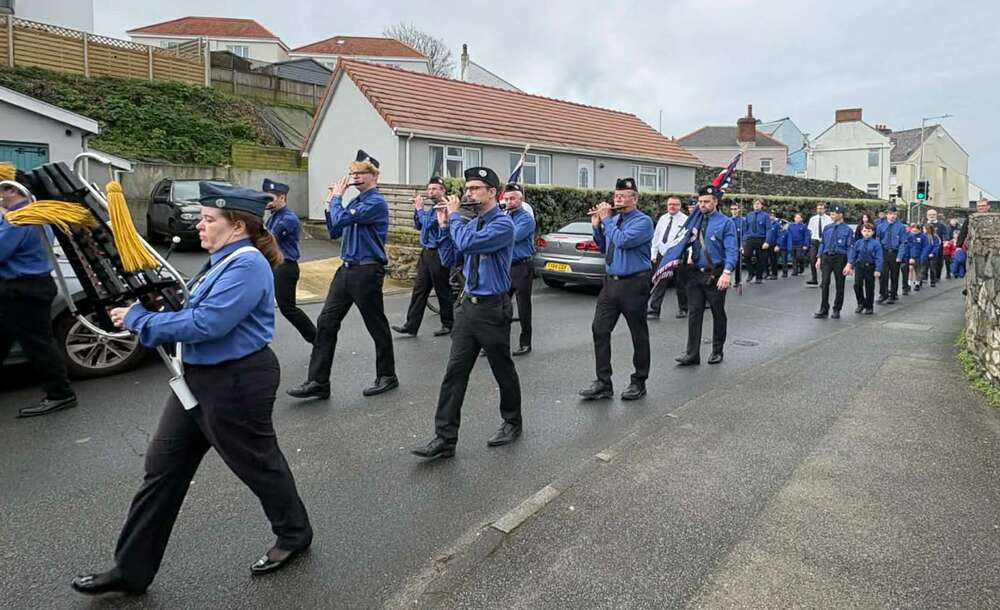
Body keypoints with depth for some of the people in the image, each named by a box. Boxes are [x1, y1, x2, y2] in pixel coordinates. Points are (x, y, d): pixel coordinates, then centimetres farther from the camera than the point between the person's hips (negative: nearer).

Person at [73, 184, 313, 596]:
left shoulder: (247, 265, -21)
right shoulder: (223, 259, 11)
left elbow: (205, 325, -27)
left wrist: (138, 320, -17)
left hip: (237, 383, -10)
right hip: (200, 377, 10)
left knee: (256, 461, 8)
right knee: (163, 467, 11)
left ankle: (295, 534, 33)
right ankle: (131, 570, 22)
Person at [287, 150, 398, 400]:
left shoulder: (376, 202, -13)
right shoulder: (355, 201, 15)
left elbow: (340, 220, -21)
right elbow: (335, 231, 16)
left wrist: (336, 197, -5)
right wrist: (331, 202, 8)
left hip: (367, 271, -9)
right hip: (347, 269, 9)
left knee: (377, 326, 5)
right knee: (326, 323, 3)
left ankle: (387, 377, 21)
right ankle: (318, 382, 7)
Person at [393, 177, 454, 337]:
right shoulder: (431, 208, 14)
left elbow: (428, 223, -22)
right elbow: (418, 226, 18)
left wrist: (420, 208, -8)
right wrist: (416, 209, 6)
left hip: (438, 254, -8)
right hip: (426, 252, 8)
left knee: (443, 292, 3)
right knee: (419, 290, 6)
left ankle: (448, 325, 16)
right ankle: (411, 325, 9)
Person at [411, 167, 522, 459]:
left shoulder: (503, 224, -13)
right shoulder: (470, 223, 11)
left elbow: (468, 243, -27)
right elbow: (449, 258, 12)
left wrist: (455, 216, -12)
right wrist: (444, 226, 3)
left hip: (493, 308, -7)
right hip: (468, 305, 7)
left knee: (503, 370, 10)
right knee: (455, 372, 1)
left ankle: (512, 423, 32)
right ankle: (444, 438, 4)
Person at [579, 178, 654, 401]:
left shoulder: (643, 221, -9)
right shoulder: (613, 219, 11)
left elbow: (622, 240, -24)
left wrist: (606, 220, -12)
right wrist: (597, 226, 6)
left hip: (633, 284, -6)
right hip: (611, 282, 7)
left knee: (639, 334, 6)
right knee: (600, 330, 1)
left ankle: (639, 382, 19)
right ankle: (603, 383, 9)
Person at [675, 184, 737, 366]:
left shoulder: (726, 223, -5)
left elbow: (731, 250, -13)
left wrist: (727, 273, -26)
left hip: (715, 276, -3)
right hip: (695, 274, 4)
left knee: (718, 314, 11)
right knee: (694, 314, 1)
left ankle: (717, 352, 25)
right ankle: (692, 354, 4)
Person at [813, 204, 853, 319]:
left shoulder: (847, 230, -3)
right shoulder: (827, 228, 8)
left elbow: (849, 248, -6)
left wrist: (849, 264, -12)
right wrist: (819, 258, 5)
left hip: (840, 258, -2)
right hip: (826, 257, 3)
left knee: (839, 285, 6)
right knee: (824, 284, -2)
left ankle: (836, 310, 17)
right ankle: (824, 310, 5)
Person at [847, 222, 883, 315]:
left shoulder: (876, 244, -7)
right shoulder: (858, 243, 2)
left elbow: (878, 258, -9)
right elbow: (852, 255, 4)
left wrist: (877, 270, -15)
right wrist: (850, 266, -6)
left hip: (870, 267, -2)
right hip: (859, 266, 2)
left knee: (869, 287, 6)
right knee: (857, 285, -9)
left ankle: (869, 307, 19)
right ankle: (861, 303, 11)